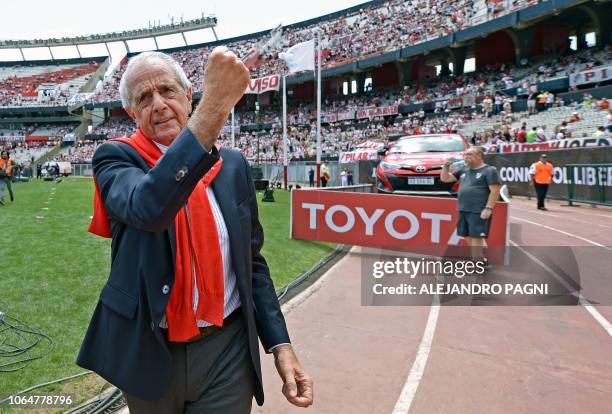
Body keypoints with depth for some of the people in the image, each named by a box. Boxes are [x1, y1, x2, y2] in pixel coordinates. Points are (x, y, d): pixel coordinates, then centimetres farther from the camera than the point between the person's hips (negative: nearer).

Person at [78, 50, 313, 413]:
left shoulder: (234, 165, -1)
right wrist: (213, 109, -41)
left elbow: (252, 261, 2)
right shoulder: (116, 159, -8)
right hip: (149, 354, 0)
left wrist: (280, 344, -5)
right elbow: (146, 209, -33)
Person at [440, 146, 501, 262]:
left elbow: (495, 191, -11)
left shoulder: (489, 170, -3)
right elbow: (445, 178, 19)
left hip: (479, 211, -7)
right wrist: (447, 165, 4)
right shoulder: (463, 170, 16)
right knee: (468, 237, 11)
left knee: (476, 237, -8)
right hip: (463, 211, 7)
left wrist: (488, 208, -18)